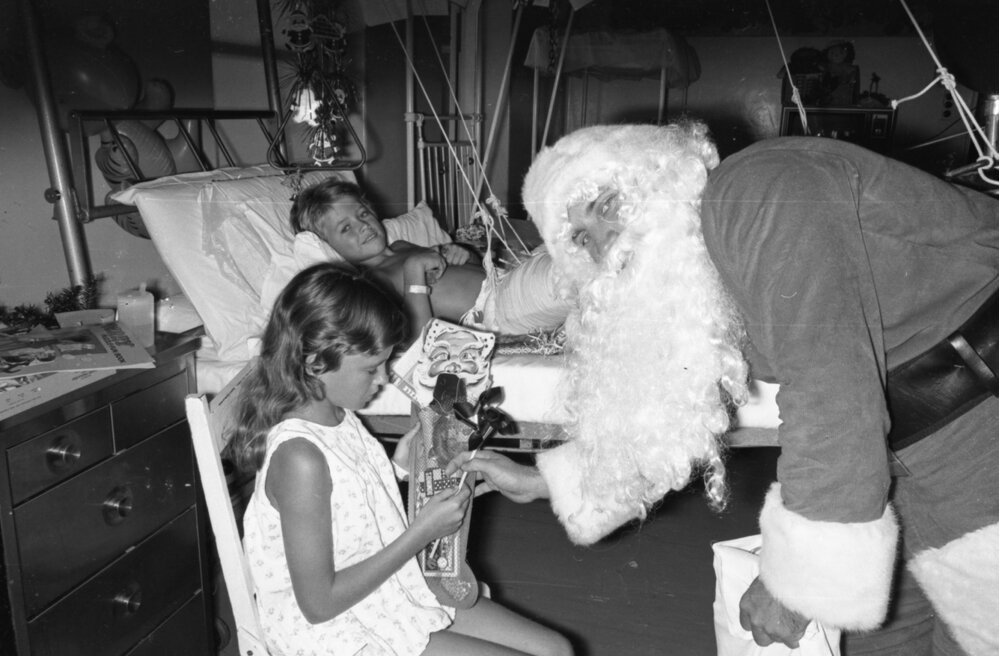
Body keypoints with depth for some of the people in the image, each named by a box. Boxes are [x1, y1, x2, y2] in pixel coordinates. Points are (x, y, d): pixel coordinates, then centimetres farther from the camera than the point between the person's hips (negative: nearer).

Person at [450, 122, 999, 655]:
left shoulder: (756, 191, -23)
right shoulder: (695, 284, 6)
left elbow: (834, 388, -29)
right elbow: (670, 413, 16)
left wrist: (796, 576, -21)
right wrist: (542, 482, 18)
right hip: (915, 457, 8)